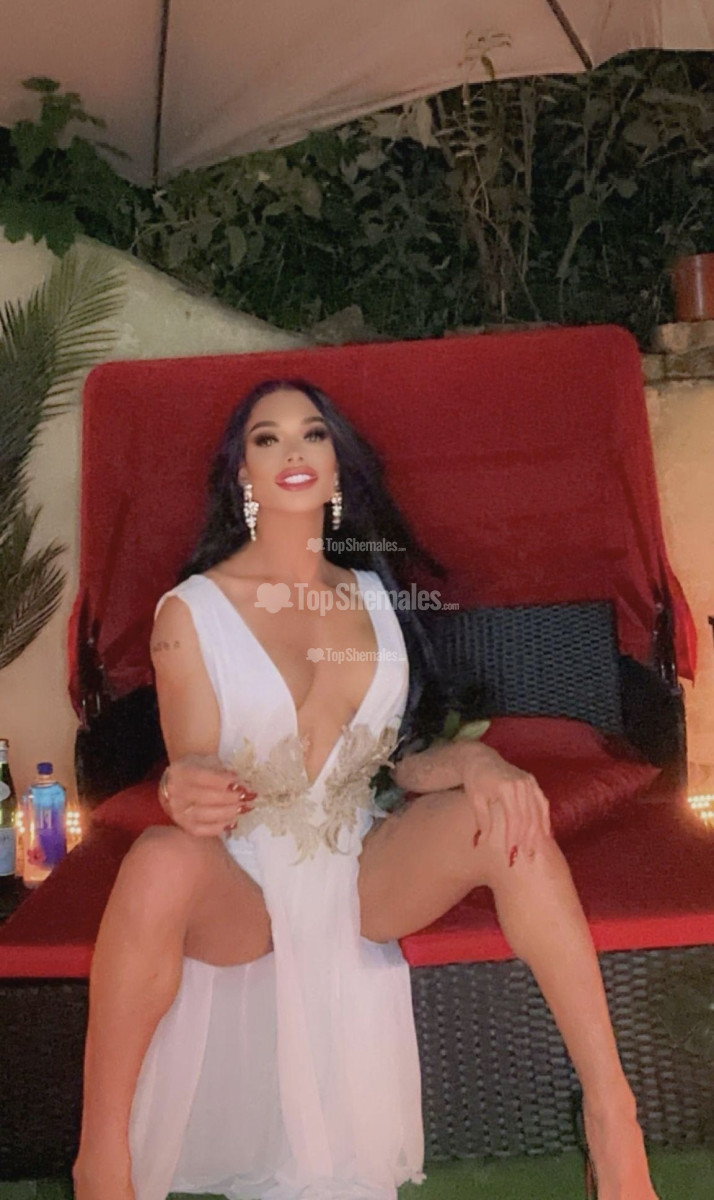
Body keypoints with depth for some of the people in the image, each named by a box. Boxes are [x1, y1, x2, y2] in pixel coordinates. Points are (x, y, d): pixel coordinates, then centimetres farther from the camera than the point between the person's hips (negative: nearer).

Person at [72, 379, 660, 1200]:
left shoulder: (376, 596, 7)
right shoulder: (192, 610, -5)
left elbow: (406, 759, 7)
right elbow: (195, 775, -7)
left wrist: (472, 761, -16)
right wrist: (188, 794, -33)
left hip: (361, 872, 3)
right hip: (240, 884, -3)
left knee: (507, 813, -24)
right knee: (162, 861, -37)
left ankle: (612, 1121, -17)